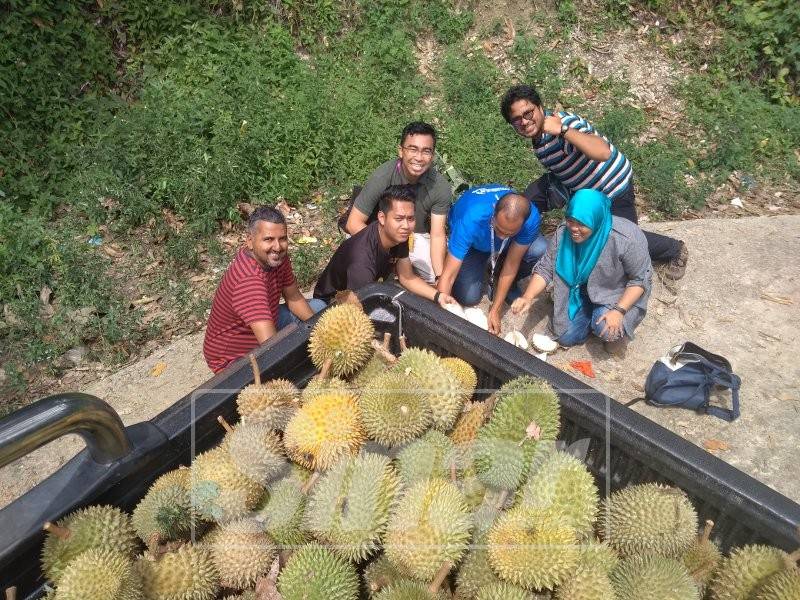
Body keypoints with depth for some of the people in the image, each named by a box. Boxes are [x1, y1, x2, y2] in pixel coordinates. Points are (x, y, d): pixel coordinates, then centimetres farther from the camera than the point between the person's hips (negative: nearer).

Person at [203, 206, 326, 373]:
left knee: (318, 307, 11)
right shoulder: (248, 279, -38)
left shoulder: (277, 257, -11)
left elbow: (294, 298, 2)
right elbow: (270, 344, -44)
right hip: (233, 358, -9)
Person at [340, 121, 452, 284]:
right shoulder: (382, 177, -27)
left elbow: (437, 235, -17)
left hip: (418, 236, 2)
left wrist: (440, 278, -30)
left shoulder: (440, 185, -19)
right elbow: (353, 223, -22)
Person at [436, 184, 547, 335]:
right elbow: (447, 276, -40)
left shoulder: (531, 219, -35)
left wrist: (495, 310, -21)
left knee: (540, 251, -27)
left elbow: (512, 264, -23)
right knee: (468, 297, -20)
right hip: (473, 243, -2)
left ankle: (508, 284, 4)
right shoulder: (471, 220, -43)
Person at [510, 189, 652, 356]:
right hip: (583, 291, 4)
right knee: (566, 337, -3)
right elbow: (545, 268, -14)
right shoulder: (563, 233, -21)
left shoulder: (627, 238, -32)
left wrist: (619, 311, -32)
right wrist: (527, 297, -30)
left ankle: (621, 326, 7)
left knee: (606, 330, -28)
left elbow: (640, 279, -21)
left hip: (619, 294, -4)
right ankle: (594, 312, 22)